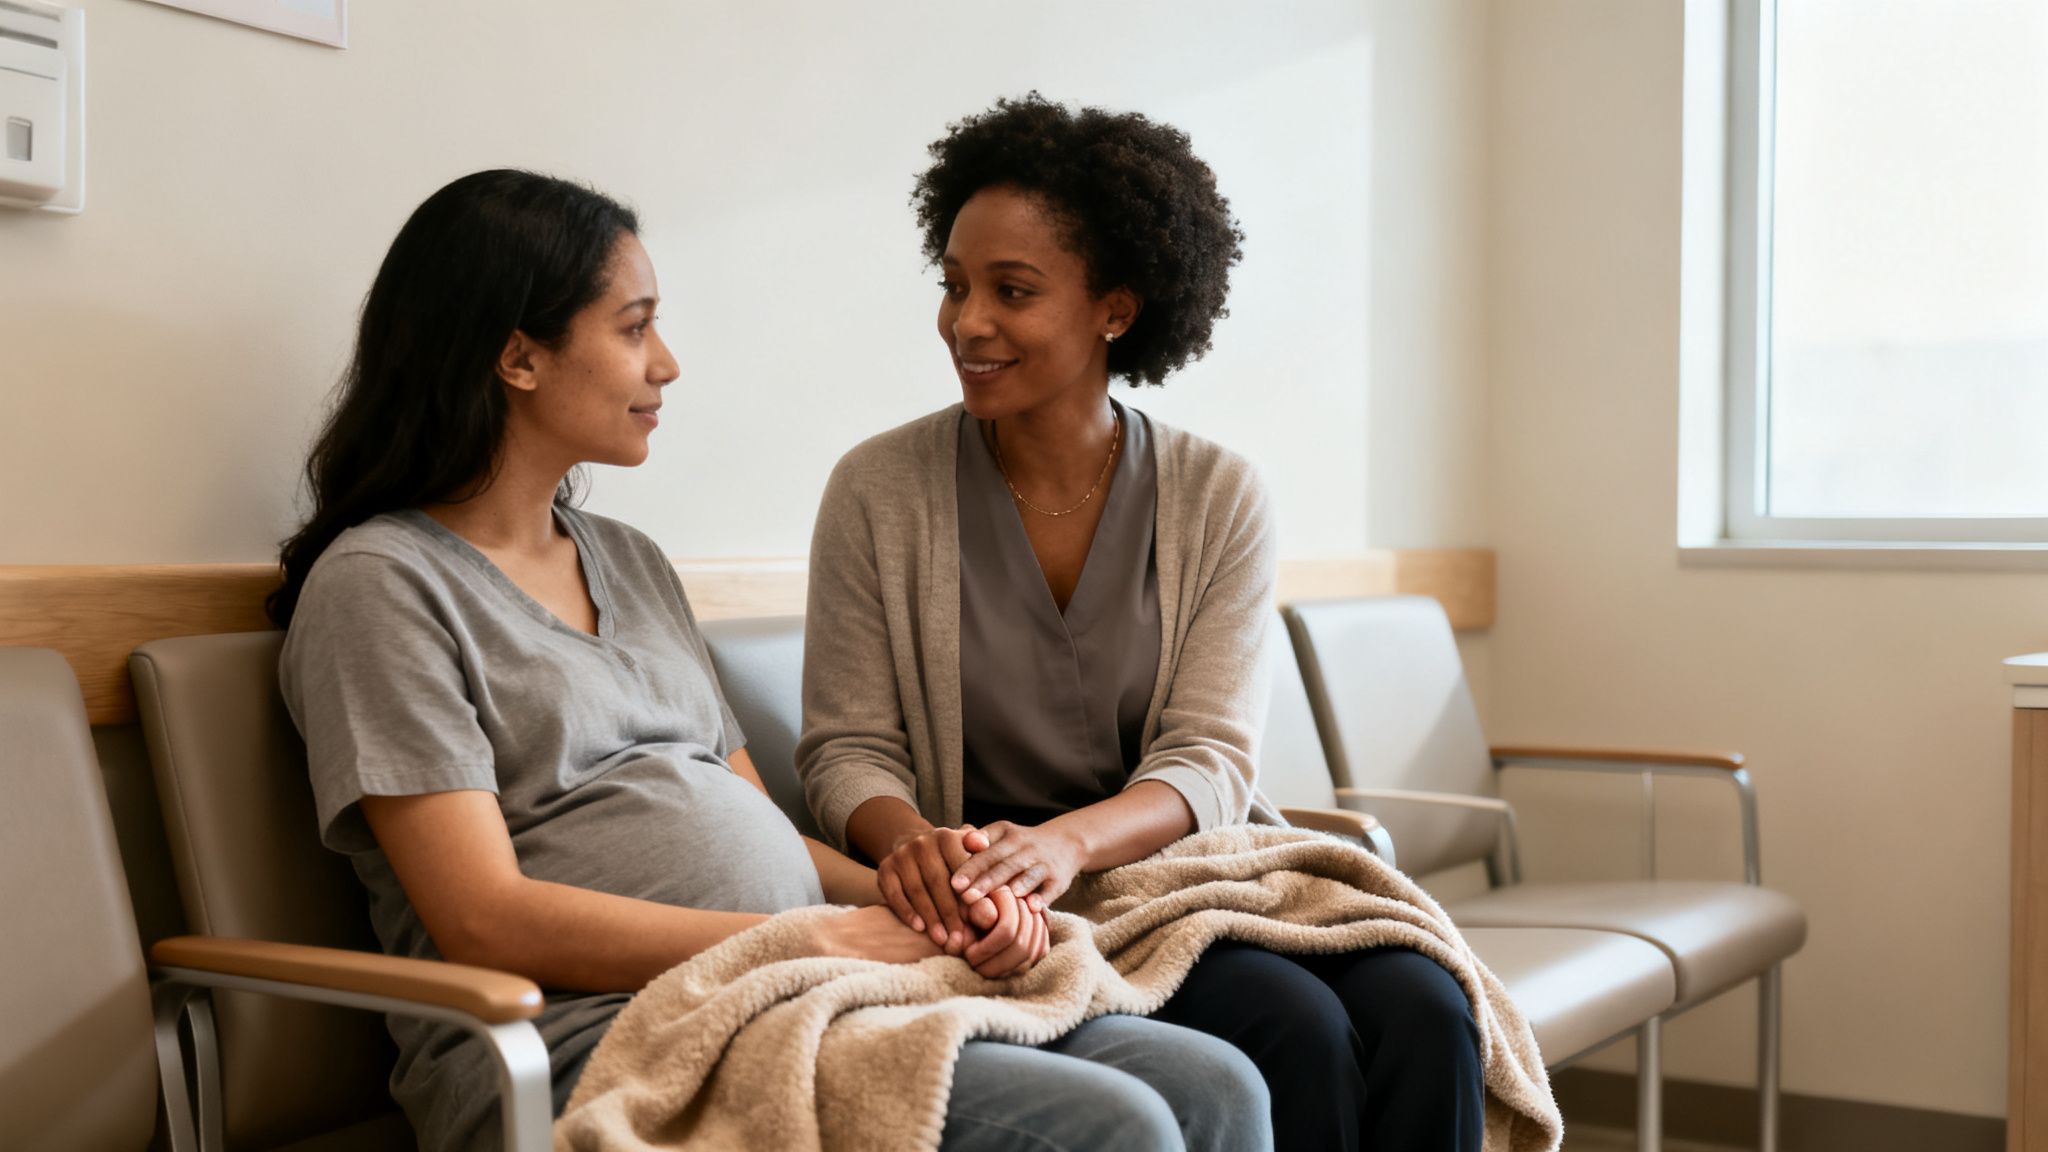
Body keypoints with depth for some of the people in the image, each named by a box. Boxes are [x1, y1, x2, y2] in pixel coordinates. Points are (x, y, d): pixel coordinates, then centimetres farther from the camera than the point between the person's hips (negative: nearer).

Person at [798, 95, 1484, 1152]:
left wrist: (1066, 840, -28)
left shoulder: (1220, 500, 2)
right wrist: (909, 839, -26)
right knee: (1299, 1034, -27)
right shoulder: (878, 492, -1)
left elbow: (1209, 761, -6)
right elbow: (847, 749, -1)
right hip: (1005, 908, -2)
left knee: (1424, 1014, -25)